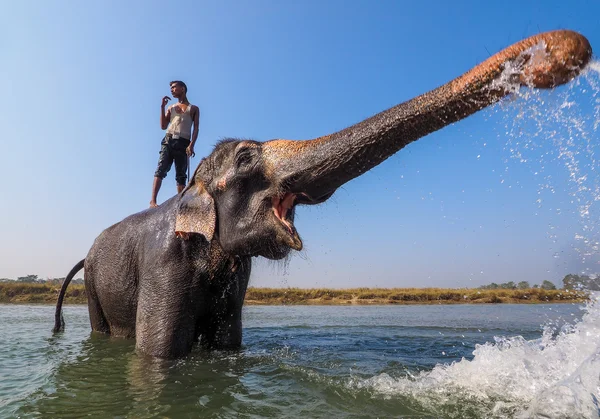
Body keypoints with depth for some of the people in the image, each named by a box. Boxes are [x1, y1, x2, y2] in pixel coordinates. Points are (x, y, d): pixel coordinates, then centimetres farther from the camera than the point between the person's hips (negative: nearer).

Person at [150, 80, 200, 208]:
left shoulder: (194, 108, 16)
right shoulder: (171, 107, 24)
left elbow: (196, 128, 4)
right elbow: (163, 126, 14)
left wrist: (191, 145, -12)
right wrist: (162, 107, 7)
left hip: (183, 143, -1)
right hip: (168, 140, 2)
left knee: (181, 175, -4)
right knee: (161, 169, -16)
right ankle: (153, 201, -26)